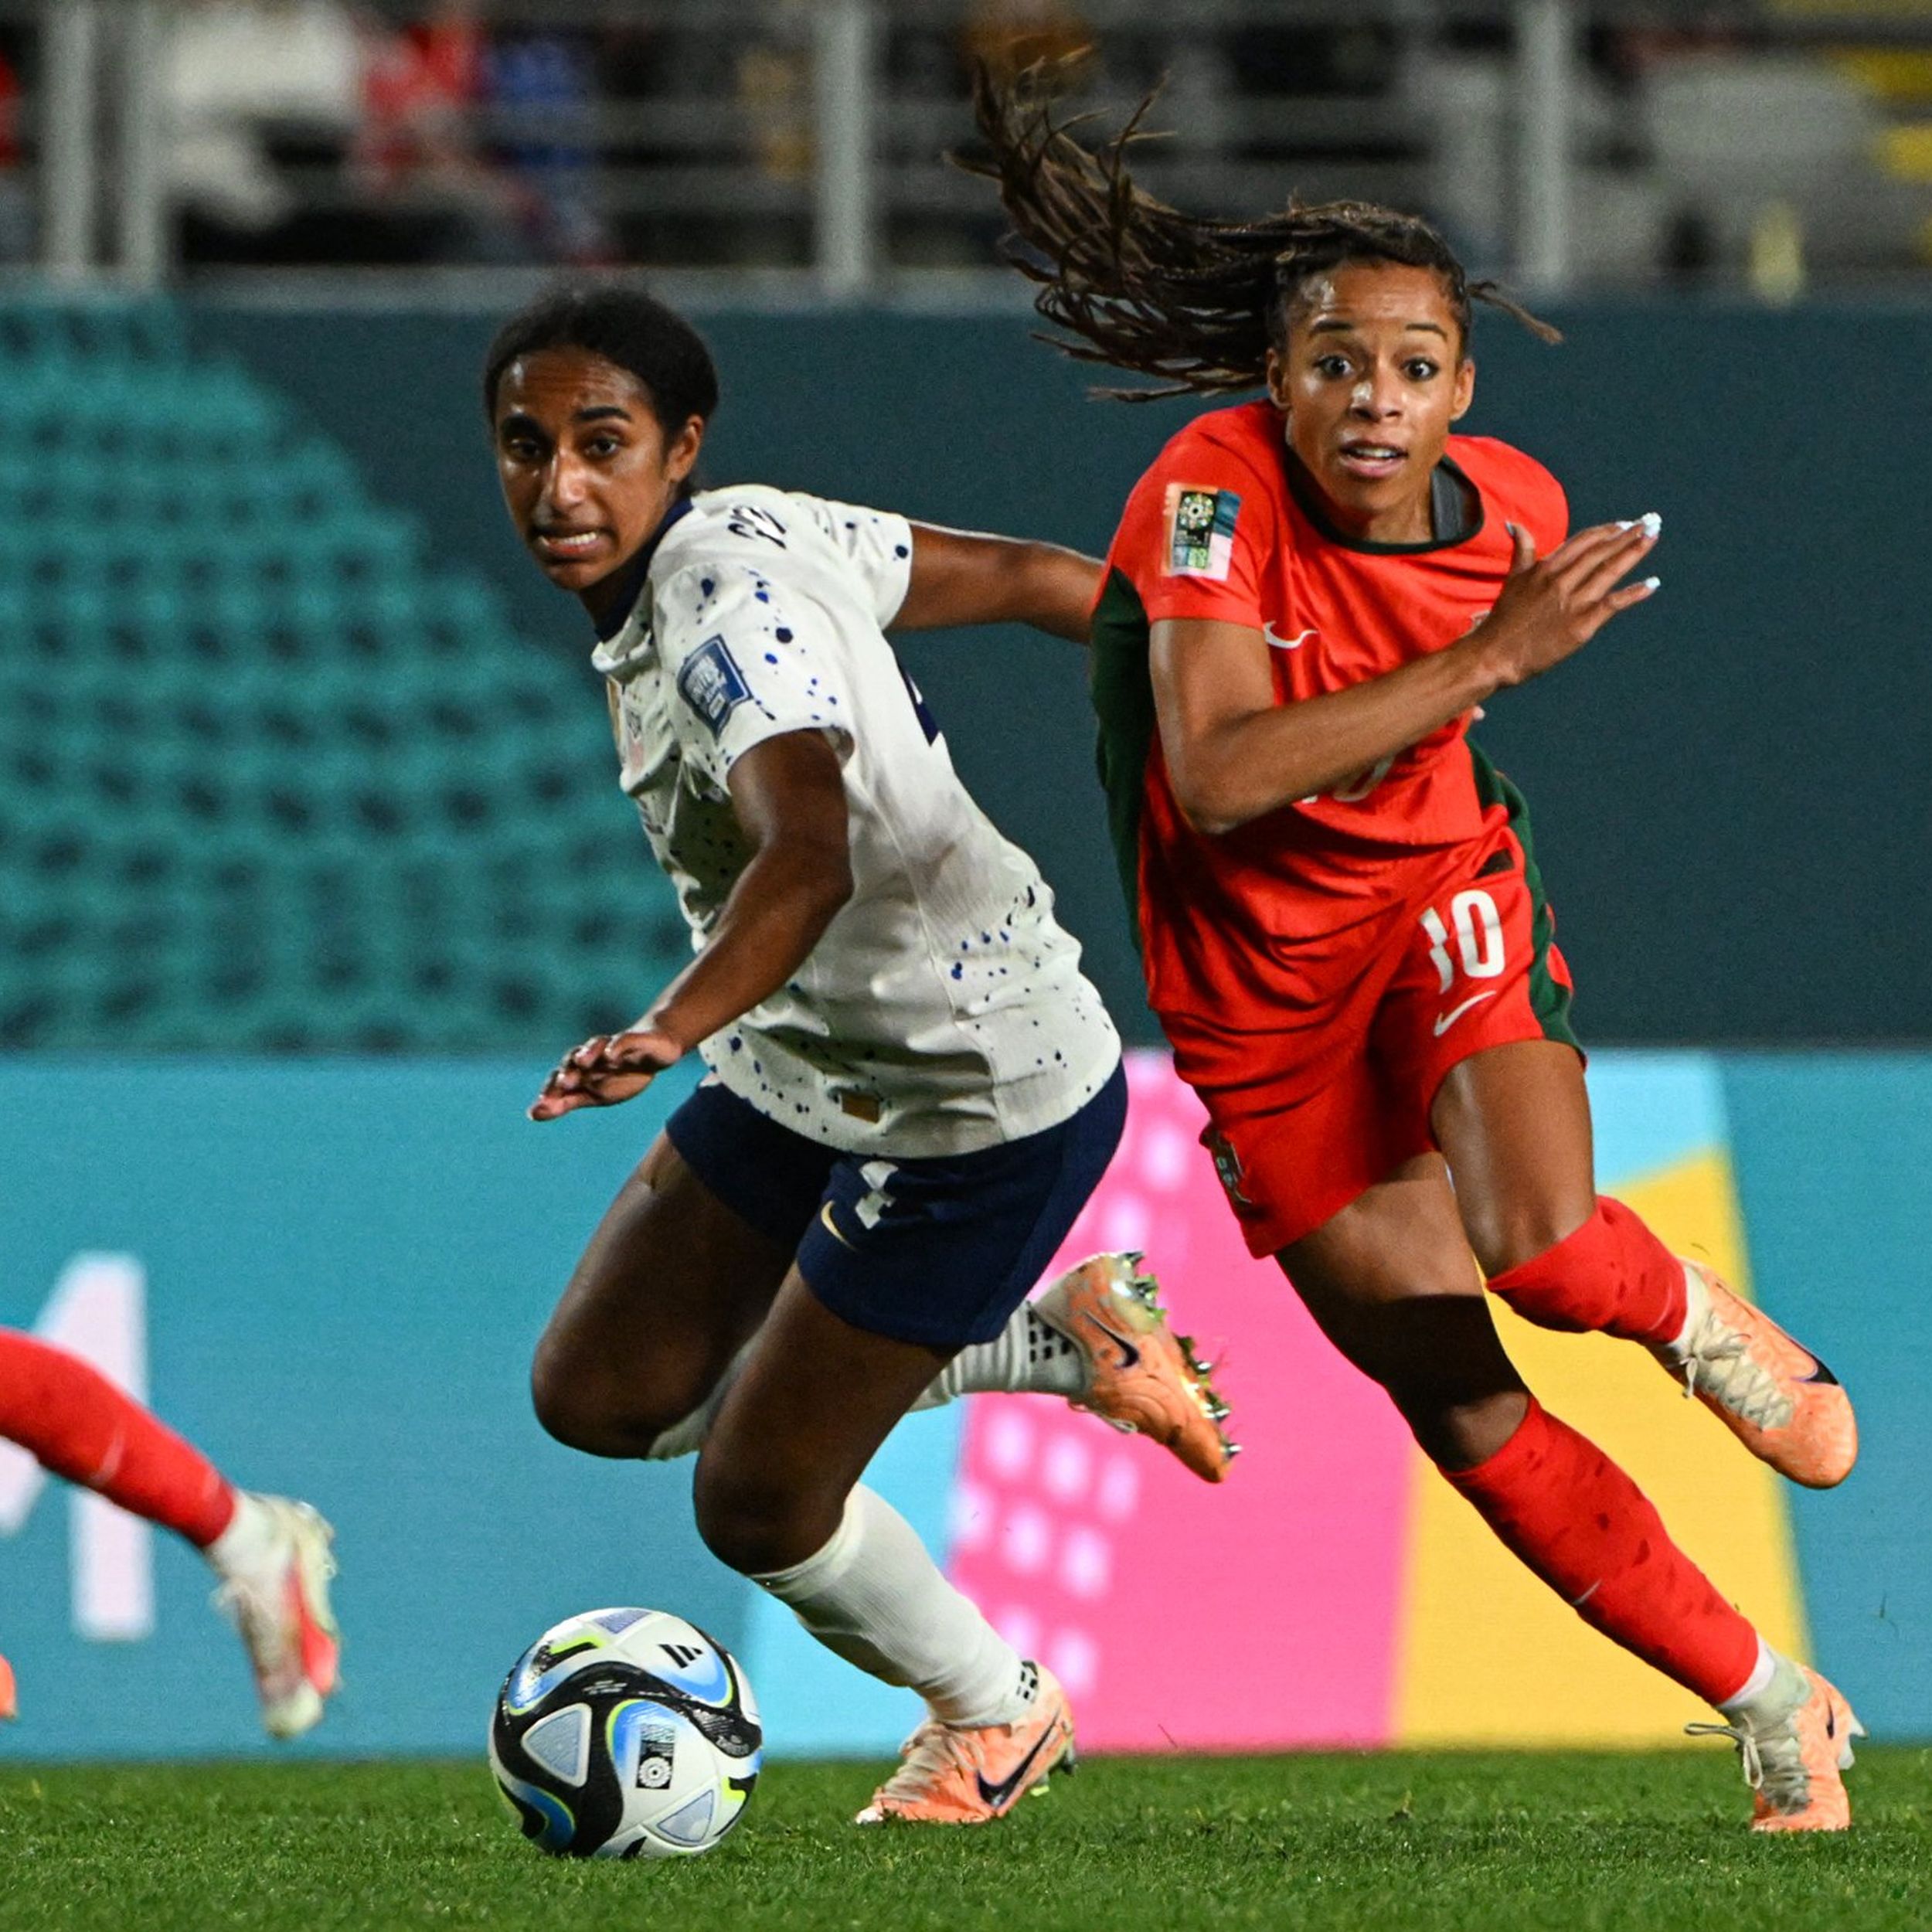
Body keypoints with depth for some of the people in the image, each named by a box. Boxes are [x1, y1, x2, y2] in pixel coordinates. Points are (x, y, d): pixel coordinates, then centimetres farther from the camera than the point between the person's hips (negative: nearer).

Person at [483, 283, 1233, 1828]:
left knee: (757, 1502, -1)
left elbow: (810, 854, -47)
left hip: (981, 1104, -9)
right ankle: (1072, 1340, 21)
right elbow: (1018, 577, 9)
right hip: (807, 1067, 9)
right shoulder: (748, 534, -2)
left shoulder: (732, 624, -29)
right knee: (601, 1395, 8)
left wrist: (675, 1032, -62)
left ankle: (995, 1713, 30)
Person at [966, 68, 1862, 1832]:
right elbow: (1220, 775, -37)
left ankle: (1694, 1321, 9)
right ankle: (1773, 1708, 16)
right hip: (1261, 998, -1)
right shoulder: (1213, 493, -24)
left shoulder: (1517, 511, -11)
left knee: (1543, 1247, -29)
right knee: (1464, 1411, 0)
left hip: (1440, 905, 1)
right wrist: (1488, 654, -37)